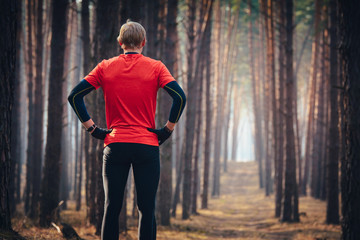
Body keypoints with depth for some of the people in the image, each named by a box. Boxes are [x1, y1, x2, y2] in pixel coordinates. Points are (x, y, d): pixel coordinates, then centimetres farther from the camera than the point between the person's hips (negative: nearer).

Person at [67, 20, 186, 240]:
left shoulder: (105, 67, 5)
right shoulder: (155, 67, 1)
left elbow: (74, 96, 1)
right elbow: (180, 97, -10)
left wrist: (92, 128, 4)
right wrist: (168, 130, -1)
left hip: (115, 145, 1)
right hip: (147, 145, -1)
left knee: (111, 208, 5)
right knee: (147, 210, 2)